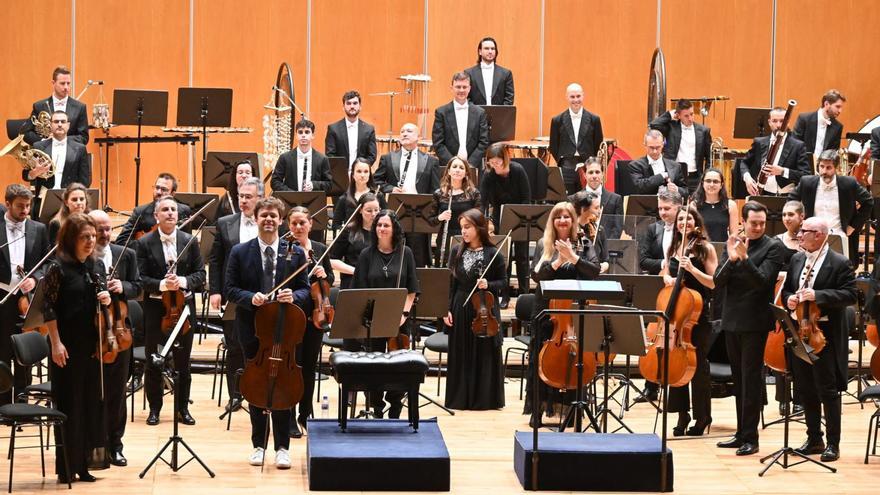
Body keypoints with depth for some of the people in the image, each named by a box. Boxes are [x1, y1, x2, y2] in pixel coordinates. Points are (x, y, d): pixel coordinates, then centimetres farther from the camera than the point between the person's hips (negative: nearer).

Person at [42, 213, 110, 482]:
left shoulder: (97, 266, 7)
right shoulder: (58, 267, -10)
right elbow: (48, 308, -11)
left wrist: (106, 300, -4)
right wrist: (56, 343, -16)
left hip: (92, 344, 6)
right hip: (68, 346, -6)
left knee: (91, 402, 8)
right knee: (68, 404, 0)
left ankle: (84, 463, 16)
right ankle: (66, 467, 7)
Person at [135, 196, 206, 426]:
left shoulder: (190, 241, 2)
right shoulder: (145, 243, -3)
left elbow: (200, 274, 1)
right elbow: (141, 279, -7)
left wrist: (183, 281, -17)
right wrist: (162, 284, -23)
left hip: (184, 308, 1)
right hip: (155, 309, -1)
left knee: (182, 362, 9)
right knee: (153, 362, 6)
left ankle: (182, 408, 20)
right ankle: (154, 408, 17)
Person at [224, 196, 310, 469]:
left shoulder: (296, 253, 2)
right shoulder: (240, 252, 1)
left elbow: (305, 290, 4)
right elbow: (230, 289, 0)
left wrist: (293, 296, -18)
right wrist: (250, 298, -18)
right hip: (252, 328, 0)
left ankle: (282, 447, 10)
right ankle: (258, 444, 18)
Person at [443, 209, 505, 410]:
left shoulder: (493, 254, -6)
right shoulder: (457, 252, 4)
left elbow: (502, 282, 1)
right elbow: (451, 283, 6)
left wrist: (488, 285, -19)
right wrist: (447, 309, 0)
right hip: (461, 310, 3)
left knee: (485, 354, 2)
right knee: (461, 355, 7)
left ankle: (485, 398, 10)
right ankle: (461, 398, 15)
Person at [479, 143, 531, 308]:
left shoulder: (518, 170, -21)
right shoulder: (488, 175, -19)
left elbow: (526, 198, -14)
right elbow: (484, 201, -23)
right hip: (500, 218, 1)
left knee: (521, 256, 3)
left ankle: (524, 293, 10)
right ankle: (504, 295, 9)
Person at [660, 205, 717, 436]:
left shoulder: (705, 249, -5)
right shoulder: (673, 248, 11)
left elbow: (714, 282, -10)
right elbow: (666, 273, 26)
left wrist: (692, 269, -22)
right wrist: (667, 277, 3)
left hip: (698, 315, -5)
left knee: (697, 366, 0)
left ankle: (702, 417, 12)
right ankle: (682, 414, 17)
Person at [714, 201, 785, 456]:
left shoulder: (772, 248, -7)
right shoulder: (732, 243, 8)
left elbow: (762, 281, -18)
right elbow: (718, 281, 0)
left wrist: (744, 258, -30)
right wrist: (731, 259, -17)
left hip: (755, 322, -6)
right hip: (731, 320, 6)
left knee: (751, 379, -5)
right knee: (739, 378, 13)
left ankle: (750, 437, -2)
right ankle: (741, 433, 21)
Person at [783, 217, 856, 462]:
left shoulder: (839, 263, -9)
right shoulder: (796, 260, 11)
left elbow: (850, 295, -15)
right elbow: (786, 289, 20)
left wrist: (817, 295, -23)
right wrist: (789, 299, -3)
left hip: (826, 334, -6)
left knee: (828, 391, -1)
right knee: (805, 390, 11)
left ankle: (833, 444, 7)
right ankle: (814, 439, 22)